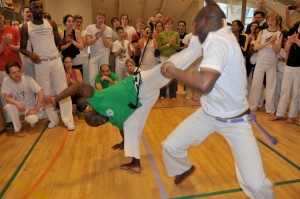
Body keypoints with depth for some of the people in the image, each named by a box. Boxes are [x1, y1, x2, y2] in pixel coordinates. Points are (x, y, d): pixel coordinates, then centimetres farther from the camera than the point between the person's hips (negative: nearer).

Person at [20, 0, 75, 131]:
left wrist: (66, 39, -15)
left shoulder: (51, 24, 4)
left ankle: (68, 119, 4)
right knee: (46, 92, 7)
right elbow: (22, 48, 5)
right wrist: (29, 54, -17)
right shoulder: (26, 27, 0)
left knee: (62, 89, -1)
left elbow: (58, 42, 7)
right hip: (40, 63, 0)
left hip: (56, 60, 1)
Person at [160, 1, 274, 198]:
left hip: (235, 121, -7)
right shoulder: (224, 32, -1)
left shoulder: (217, 40, -26)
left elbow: (204, 84, -41)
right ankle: (185, 168, 37)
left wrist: (173, 70, -26)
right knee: (170, 146, 5)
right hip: (208, 114, 8)